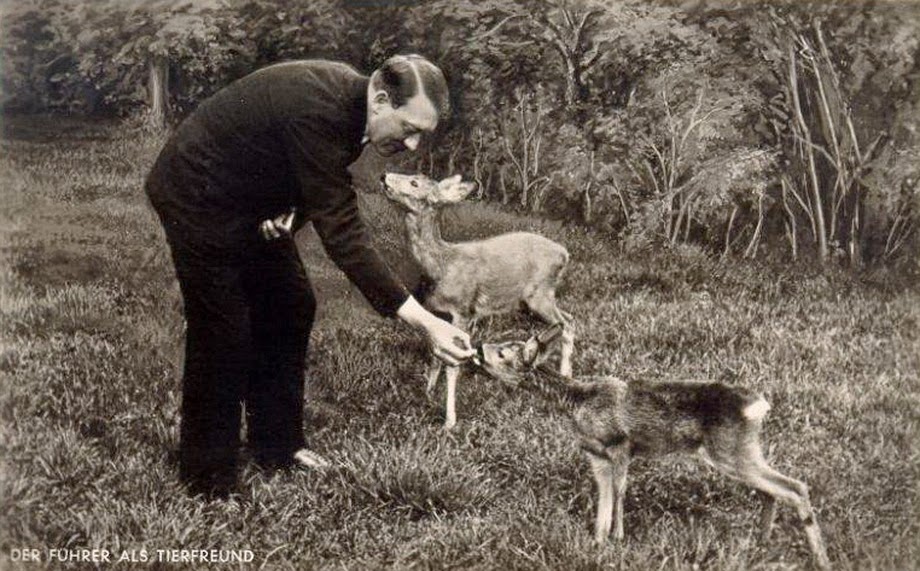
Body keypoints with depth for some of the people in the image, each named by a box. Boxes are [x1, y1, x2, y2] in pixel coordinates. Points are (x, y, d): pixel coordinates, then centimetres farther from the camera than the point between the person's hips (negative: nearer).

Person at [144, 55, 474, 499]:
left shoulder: (352, 102, -8)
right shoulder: (316, 109, -36)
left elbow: (327, 196, 10)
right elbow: (341, 231, -38)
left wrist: (294, 209, -15)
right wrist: (423, 321, -41)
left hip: (249, 200, 9)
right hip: (197, 195, -9)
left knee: (290, 308, 11)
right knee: (223, 335, -7)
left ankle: (277, 443, 25)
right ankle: (207, 481, 8)